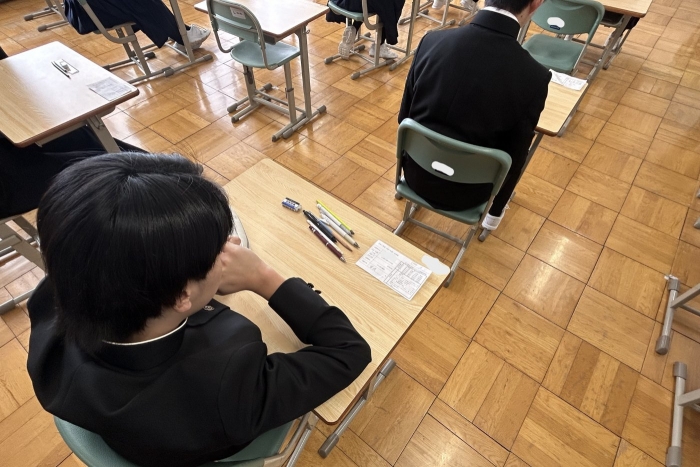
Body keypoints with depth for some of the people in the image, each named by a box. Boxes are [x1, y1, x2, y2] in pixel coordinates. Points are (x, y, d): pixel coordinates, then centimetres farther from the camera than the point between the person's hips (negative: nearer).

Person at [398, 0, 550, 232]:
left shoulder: (432, 41, -14)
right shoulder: (533, 77, -20)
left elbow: (405, 117, -3)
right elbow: (514, 158, -9)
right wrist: (496, 209, 11)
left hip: (416, 175, 2)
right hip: (466, 193, -2)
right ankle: (494, 213, 45)